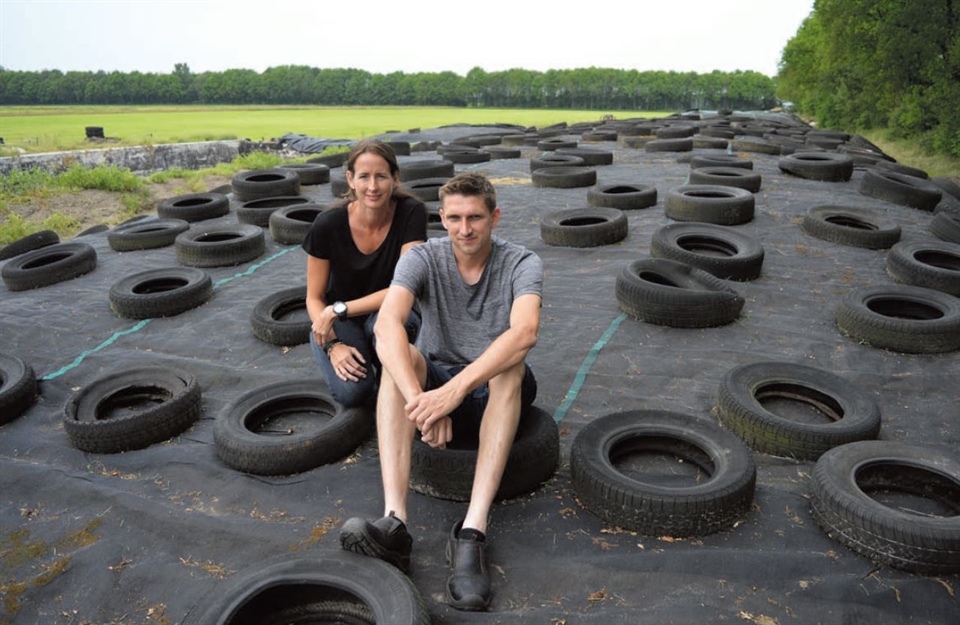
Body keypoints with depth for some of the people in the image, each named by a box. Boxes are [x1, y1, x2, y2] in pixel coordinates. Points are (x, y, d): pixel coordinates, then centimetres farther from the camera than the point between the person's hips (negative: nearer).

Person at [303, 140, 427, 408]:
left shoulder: (411, 213, -19)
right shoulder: (328, 225, -17)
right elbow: (314, 298, -7)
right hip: (336, 322, 0)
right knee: (351, 390, -28)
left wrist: (339, 310, -23)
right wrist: (332, 345, -23)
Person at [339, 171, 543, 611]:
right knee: (401, 357, -30)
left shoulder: (521, 263, -14)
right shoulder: (423, 258, -11)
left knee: (512, 363, -35)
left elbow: (525, 332, -35)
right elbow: (387, 324, -30)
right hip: (437, 379, 1)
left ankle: (472, 531, -43)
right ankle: (394, 521, -42)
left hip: (498, 391, -1)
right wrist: (419, 398, -46)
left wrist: (454, 391, -47)